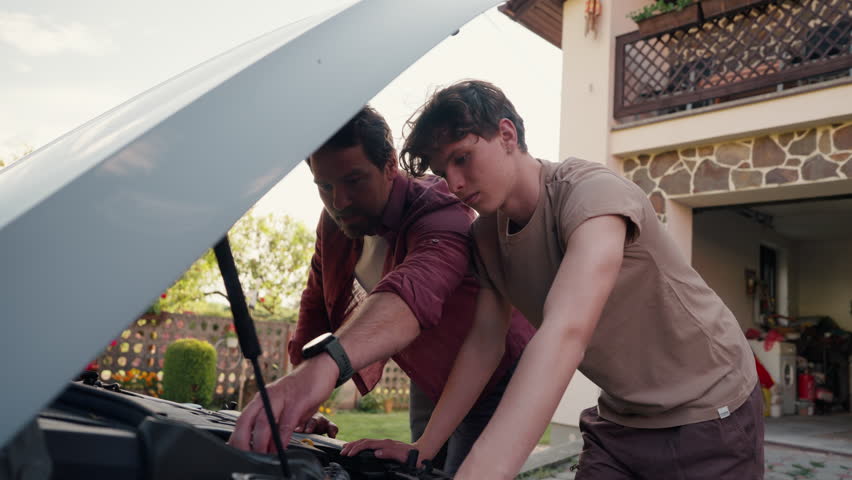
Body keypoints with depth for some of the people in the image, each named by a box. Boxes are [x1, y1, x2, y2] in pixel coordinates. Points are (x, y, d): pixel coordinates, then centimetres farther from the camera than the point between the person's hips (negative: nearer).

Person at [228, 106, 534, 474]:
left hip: (495, 379, -6)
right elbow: (314, 313, -3)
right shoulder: (335, 223, -8)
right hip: (429, 383, 7)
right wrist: (298, 404, -15)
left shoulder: (439, 213, -33)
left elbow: (414, 291, -55)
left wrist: (325, 364, -71)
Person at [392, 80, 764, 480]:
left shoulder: (592, 192, -28)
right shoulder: (485, 236, -4)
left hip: (711, 413, -5)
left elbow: (565, 332, -42)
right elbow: (484, 340, -3)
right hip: (620, 419, 6)